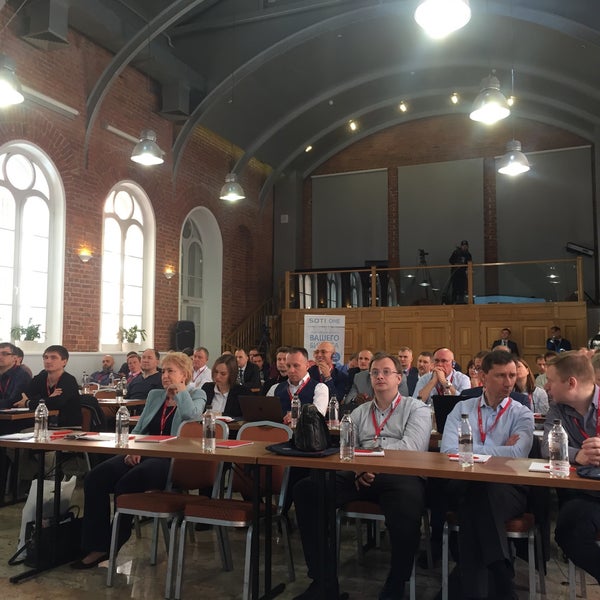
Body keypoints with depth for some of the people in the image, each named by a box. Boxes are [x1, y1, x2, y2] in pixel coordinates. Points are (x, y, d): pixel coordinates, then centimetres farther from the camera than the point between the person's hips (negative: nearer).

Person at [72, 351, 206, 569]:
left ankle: (111, 547, -9)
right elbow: (138, 429, 21)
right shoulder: (154, 395, 23)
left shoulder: (197, 396, 7)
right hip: (143, 454, 6)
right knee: (94, 478, -17)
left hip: (171, 459, -6)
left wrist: (180, 389, -3)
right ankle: (96, 547, -13)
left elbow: (191, 414, -17)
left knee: (126, 484, -29)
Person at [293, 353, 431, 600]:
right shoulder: (359, 413, 25)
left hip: (400, 475, -4)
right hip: (359, 476, 4)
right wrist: (357, 468, -8)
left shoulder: (416, 409, 13)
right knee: (306, 489, -20)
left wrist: (369, 450, -7)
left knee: (407, 506, -40)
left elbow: (412, 447, -5)